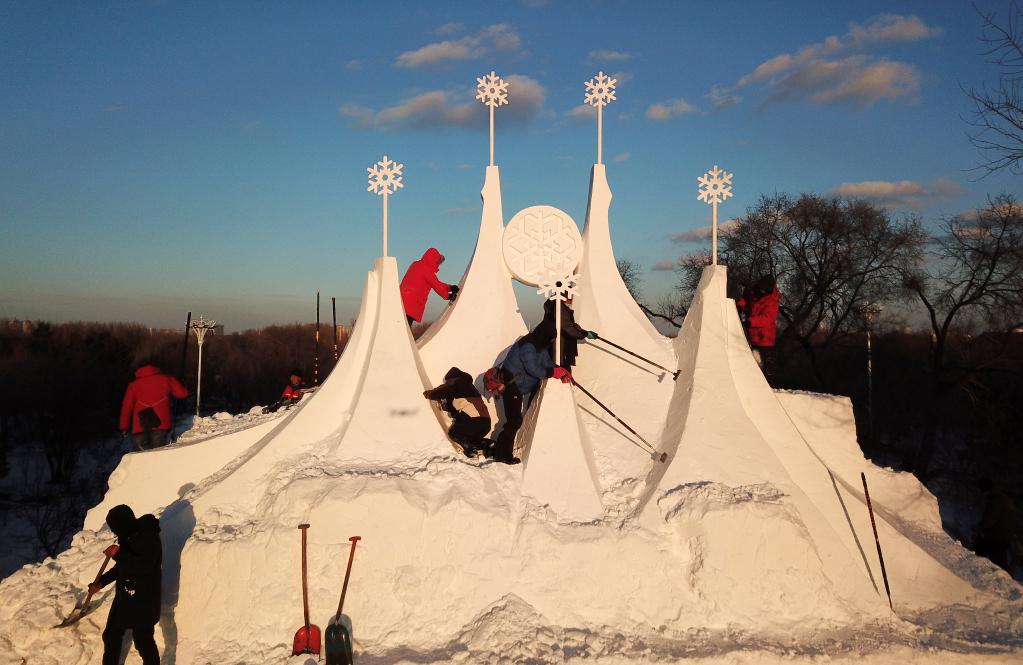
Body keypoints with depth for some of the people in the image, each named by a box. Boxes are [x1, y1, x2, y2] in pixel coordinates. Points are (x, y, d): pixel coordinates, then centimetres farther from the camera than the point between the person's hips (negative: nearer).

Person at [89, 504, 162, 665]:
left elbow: (145, 566, -31)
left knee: (143, 641, 0)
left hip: (143, 602, -9)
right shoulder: (128, 536, 6)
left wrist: (118, 554, -25)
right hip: (124, 597, 9)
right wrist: (101, 583, 21)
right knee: (111, 636, 18)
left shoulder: (148, 537, -22)